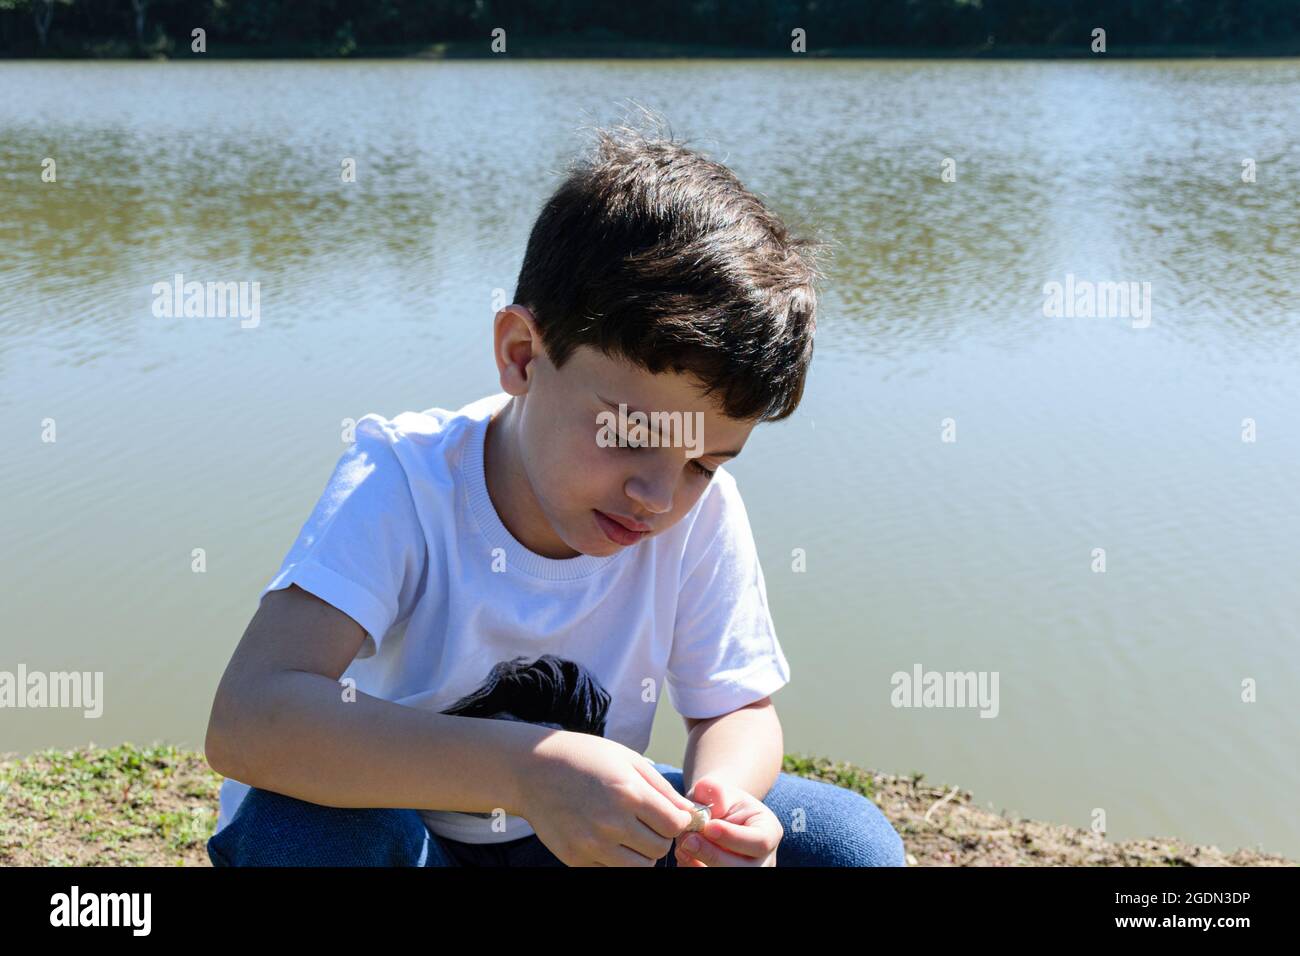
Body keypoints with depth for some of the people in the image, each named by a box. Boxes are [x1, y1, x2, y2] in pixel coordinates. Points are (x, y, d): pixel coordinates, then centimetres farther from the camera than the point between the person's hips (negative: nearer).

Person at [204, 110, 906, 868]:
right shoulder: (405, 483, -29)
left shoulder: (702, 513, -16)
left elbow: (739, 710, -3)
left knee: (851, 843, -13)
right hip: (393, 828, -3)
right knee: (300, 825, -37)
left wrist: (723, 795, -28)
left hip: (586, 834, 4)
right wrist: (529, 767, -51)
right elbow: (246, 721, -41)